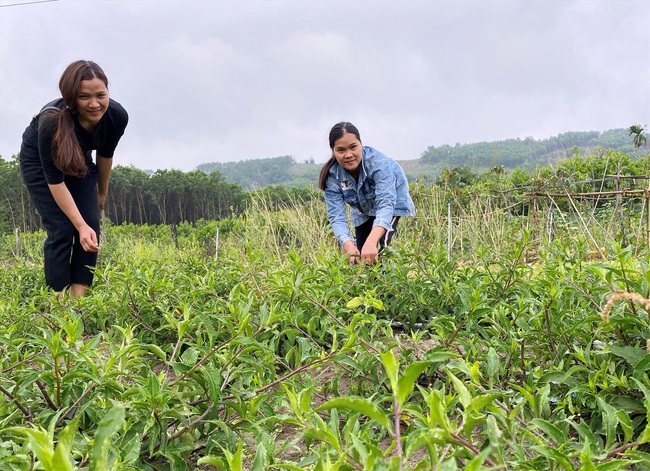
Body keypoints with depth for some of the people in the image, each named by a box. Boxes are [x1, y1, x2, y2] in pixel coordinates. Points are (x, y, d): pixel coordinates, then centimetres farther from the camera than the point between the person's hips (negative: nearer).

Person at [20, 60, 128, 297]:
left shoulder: (117, 116, -28)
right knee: (61, 230, -14)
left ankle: (79, 297, -2)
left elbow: (105, 154, -6)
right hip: (39, 160, -4)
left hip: (81, 160, 4)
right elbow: (55, 181, -31)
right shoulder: (52, 121, -40)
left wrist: (102, 193, 7)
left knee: (91, 227, -9)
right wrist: (80, 225, -35)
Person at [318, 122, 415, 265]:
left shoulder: (378, 163, -39)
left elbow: (386, 204, -49)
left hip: (392, 203, -3)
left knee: (377, 252, -24)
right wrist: (348, 246, -54)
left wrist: (371, 242, -66)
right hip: (363, 211, 4)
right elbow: (336, 216, -33)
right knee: (361, 257, 2)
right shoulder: (331, 176, -28)